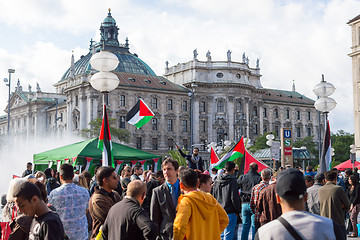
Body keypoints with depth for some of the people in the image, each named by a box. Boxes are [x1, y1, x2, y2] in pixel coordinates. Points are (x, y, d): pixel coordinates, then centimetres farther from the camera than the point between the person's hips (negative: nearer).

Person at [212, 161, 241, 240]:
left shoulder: (217, 181, 7)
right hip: (230, 212, -6)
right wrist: (237, 210, -4)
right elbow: (234, 197, -15)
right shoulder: (232, 181, -13)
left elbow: (214, 197, 12)